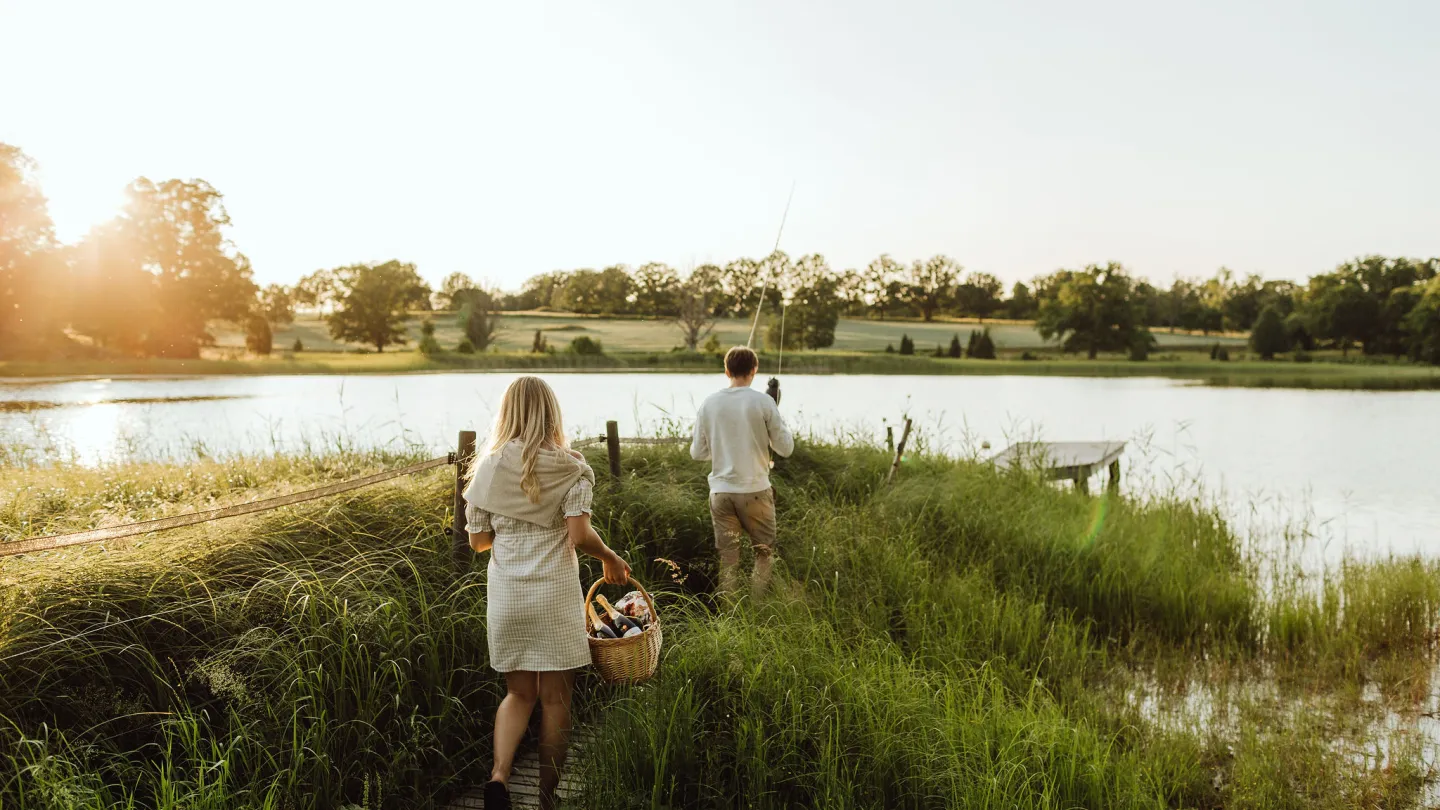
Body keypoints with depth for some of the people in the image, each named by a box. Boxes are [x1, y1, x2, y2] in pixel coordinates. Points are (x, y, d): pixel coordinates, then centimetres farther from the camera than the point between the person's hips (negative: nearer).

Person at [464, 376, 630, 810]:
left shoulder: (488, 467, 3)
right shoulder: (570, 467, -4)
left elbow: (478, 540, 5)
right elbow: (579, 535, -14)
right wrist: (611, 558, 3)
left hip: (506, 594, 3)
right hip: (555, 592, -3)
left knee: (518, 692, 16)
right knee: (555, 697, 8)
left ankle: (498, 774, -4)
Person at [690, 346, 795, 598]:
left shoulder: (709, 403, 0)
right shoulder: (763, 402, -8)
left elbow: (697, 453, 5)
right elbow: (786, 448, -4)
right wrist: (781, 426, 14)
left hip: (721, 492, 3)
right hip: (755, 491, -2)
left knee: (728, 559, 10)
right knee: (764, 553, 14)